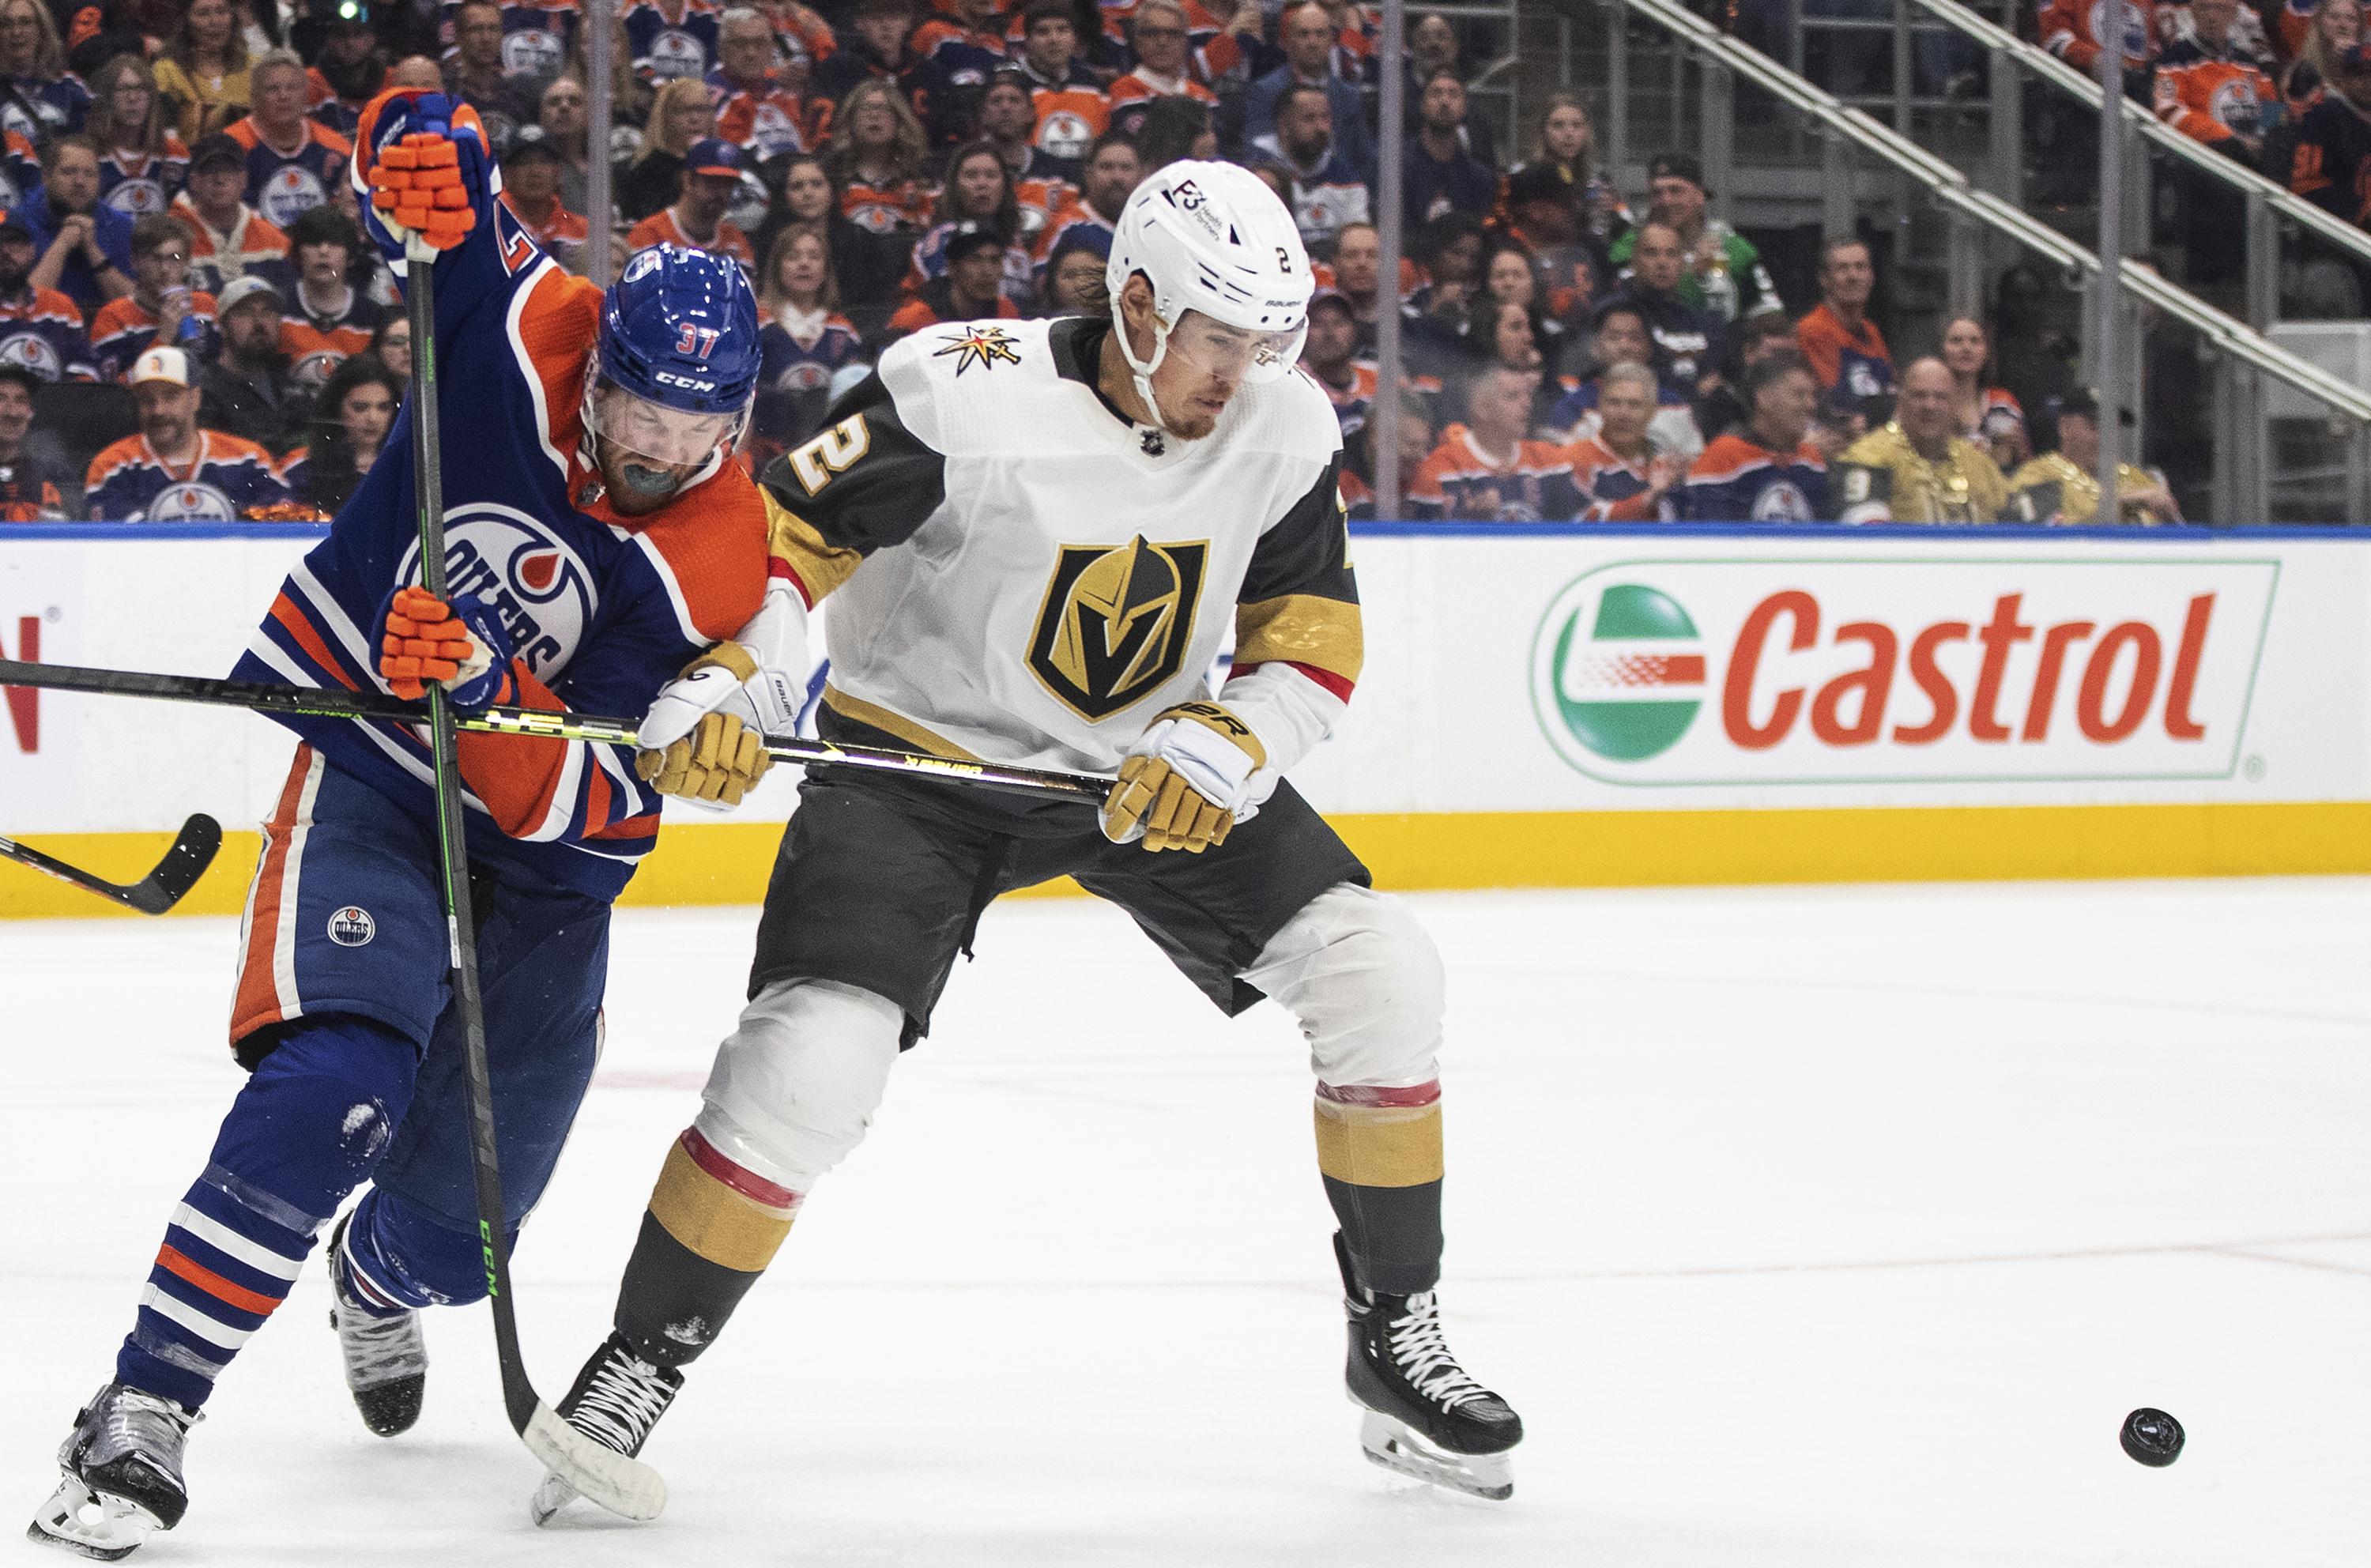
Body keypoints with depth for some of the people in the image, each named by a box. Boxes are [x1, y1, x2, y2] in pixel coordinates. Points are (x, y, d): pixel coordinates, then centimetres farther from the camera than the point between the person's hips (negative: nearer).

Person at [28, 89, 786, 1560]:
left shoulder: (719, 571, -18)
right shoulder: (531, 330, -18)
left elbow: (585, 804, -24)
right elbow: (428, 148, -6)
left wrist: (485, 690, -42)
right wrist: (428, 152, -30)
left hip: (542, 858, 2)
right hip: (371, 777, -2)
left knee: (457, 1223, 9)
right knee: (335, 1082, -29)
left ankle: (378, 1283, 51)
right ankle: (142, 1413, -26)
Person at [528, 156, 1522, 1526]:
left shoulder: (1285, 431, -11)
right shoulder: (966, 397, -26)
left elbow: (1316, 641, -4)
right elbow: (782, 537, -21)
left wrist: (1223, 746, -22)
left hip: (1148, 772, 5)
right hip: (923, 750, -4)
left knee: (1377, 973, -9)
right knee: (809, 1062, -22)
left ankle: (1397, 1338, 7)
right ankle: (636, 1370, -3)